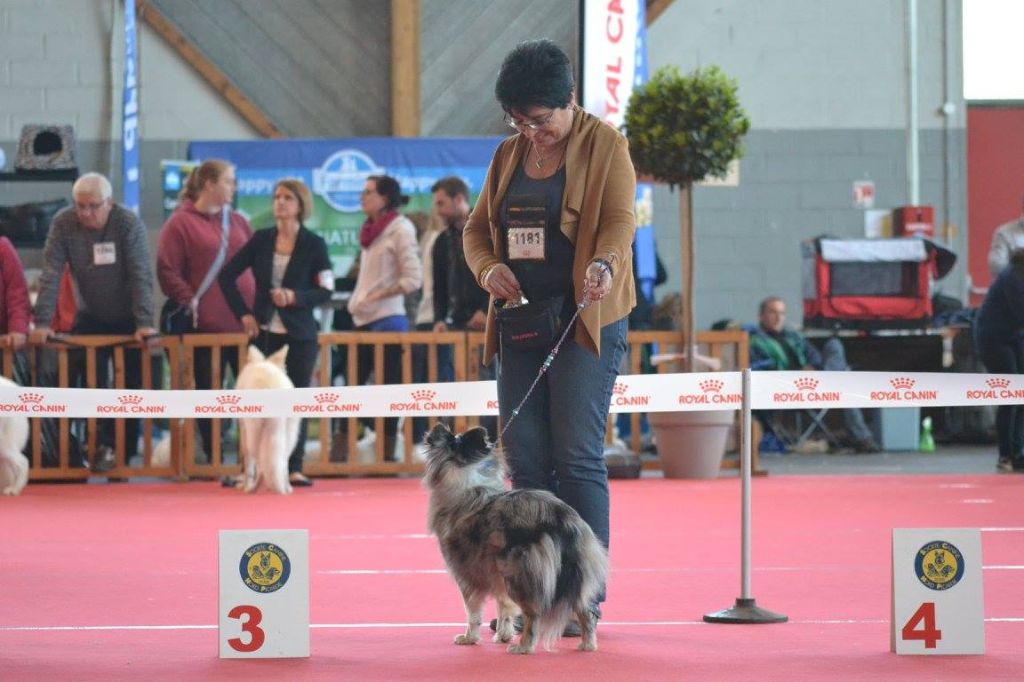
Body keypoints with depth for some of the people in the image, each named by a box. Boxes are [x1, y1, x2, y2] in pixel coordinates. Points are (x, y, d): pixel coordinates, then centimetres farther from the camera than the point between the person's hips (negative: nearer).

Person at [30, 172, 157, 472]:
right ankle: (102, 444, -5)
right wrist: (42, 322, -23)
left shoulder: (129, 224, -19)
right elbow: (50, 274, -15)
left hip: (127, 320, -2)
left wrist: (144, 323, -32)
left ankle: (122, 453, 9)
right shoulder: (63, 224, -12)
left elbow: (141, 276, -23)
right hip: (89, 318, 2)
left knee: (131, 386, 0)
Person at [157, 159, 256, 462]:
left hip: (245, 324, 4)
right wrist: (190, 301, -13)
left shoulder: (238, 222, 13)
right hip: (207, 327, -4)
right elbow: (167, 272, -7)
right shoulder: (181, 223, -3)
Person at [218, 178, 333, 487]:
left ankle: (294, 468, 1)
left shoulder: (314, 244, -1)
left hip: (300, 334, -2)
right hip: (265, 331, 2)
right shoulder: (261, 240, 5)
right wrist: (243, 313, 1)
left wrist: (295, 297, -19)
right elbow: (227, 275, 9)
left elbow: (326, 289, -4)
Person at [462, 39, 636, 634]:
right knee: (524, 456, 3)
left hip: (585, 322, -6)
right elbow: (477, 227, 20)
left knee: (578, 457, -10)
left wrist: (604, 265, -35)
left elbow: (619, 221, -14)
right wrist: (488, 268, -2)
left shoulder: (606, 147, -2)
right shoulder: (509, 155, 16)